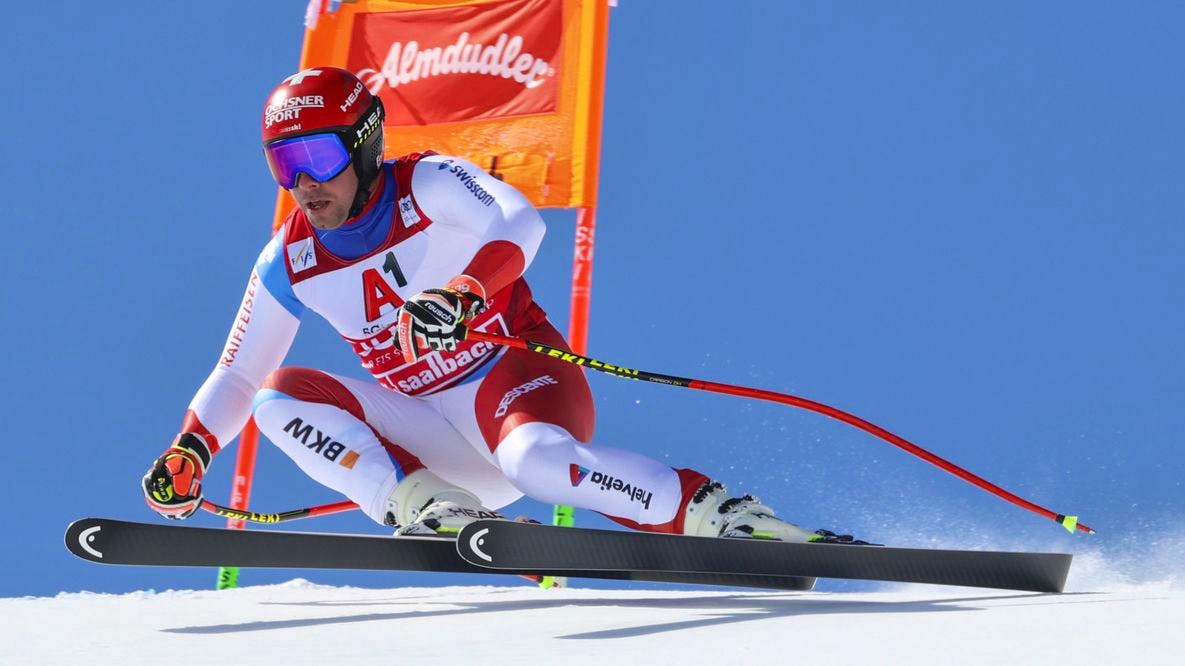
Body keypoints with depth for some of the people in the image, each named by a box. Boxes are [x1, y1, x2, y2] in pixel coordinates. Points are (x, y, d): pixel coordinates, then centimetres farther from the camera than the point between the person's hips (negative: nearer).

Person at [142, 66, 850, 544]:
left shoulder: (427, 186, -11)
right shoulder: (289, 264, 4)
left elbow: (519, 221, -31)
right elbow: (236, 376, 13)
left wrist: (461, 294, -48)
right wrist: (189, 453, -3)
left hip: (518, 373, -6)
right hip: (435, 433, 6)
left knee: (535, 460, -40)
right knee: (282, 395, -14)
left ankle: (723, 515, -29)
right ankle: (430, 510, -28)